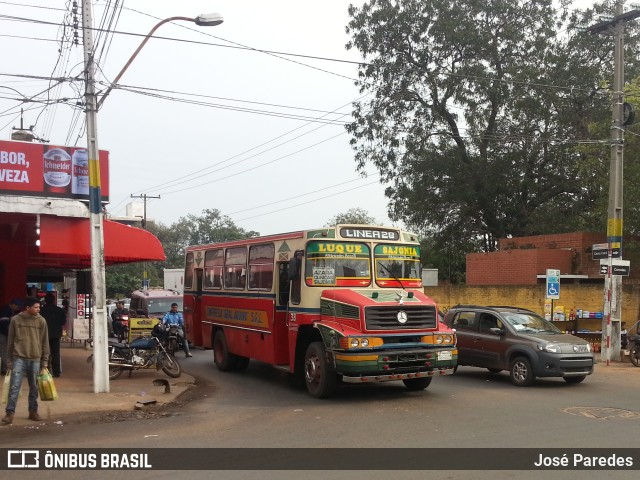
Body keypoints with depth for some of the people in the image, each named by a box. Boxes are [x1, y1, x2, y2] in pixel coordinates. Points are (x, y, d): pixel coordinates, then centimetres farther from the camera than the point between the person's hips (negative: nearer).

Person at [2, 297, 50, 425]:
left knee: (34, 387, 9)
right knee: (14, 386, -5)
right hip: (19, 359, -2)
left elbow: (45, 341, 6)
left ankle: (33, 411, 20)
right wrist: (9, 359, 5)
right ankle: (10, 413, -1)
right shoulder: (16, 320, -2)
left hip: (35, 359, 2)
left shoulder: (41, 321, 1)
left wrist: (45, 360, 5)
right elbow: (10, 341, 5)